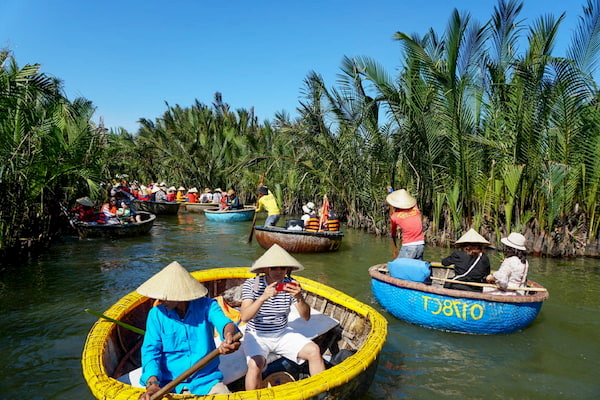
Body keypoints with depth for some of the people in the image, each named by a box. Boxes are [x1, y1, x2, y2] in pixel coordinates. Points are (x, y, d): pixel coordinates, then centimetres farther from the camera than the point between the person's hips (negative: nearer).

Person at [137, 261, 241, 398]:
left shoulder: (206, 306, -3)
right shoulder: (156, 314, 1)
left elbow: (223, 322, -22)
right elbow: (150, 350, -6)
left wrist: (229, 335, -47)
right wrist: (152, 382, -23)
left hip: (206, 381, -1)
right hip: (168, 382, 2)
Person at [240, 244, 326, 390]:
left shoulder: (291, 284, -5)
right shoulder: (251, 284, -12)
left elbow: (306, 317, -8)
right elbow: (245, 317, -24)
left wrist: (299, 298, -28)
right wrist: (263, 297, -39)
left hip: (282, 334, 3)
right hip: (257, 336, -3)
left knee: (314, 351, -15)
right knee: (255, 364, -32)